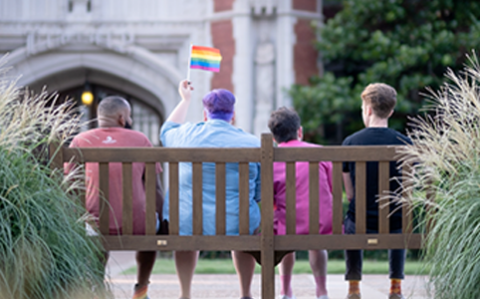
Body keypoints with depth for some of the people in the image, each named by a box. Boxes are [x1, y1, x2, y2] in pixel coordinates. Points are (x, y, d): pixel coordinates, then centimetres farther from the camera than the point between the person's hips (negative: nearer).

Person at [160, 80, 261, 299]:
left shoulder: (187, 135, -1)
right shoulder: (253, 144, -6)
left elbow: (167, 131, 25)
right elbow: (262, 194, 0)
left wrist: (185, 99, 39)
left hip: (187, 224, 1)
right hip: (234, 228, -1)